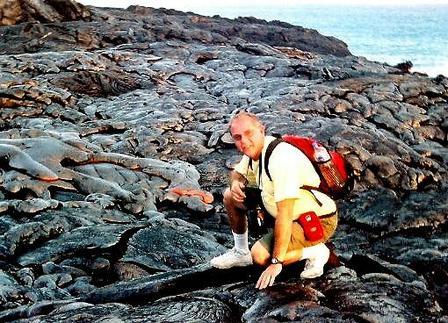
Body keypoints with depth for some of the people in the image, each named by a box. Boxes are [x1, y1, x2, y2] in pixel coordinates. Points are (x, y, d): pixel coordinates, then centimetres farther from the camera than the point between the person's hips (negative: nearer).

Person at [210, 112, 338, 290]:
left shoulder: (280, 157, -31)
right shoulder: (255, 149, -2)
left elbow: (285, 216, -32)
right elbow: (237, 173, 20)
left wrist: (277, 262, -29)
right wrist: (236, 182, -6)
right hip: (295, 213, 9)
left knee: (260, 256, -26)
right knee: (230, 196, 8)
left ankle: (316, 252, -6)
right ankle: (241, 252, 24)